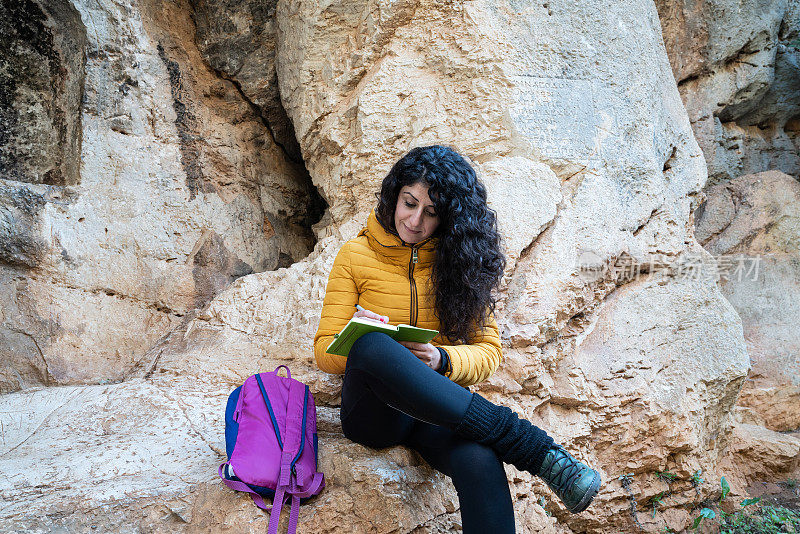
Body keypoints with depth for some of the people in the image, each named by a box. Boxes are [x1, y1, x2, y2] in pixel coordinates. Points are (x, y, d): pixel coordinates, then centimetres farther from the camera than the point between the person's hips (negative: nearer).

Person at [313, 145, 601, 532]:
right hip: (374, 412, 0)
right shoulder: (356, 256, 5)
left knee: (480, 463, -37)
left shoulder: (461, 260, 8)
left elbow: (489, 350, 6)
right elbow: (325, 351, 3)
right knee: (372, 345, -38)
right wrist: (359, 337, -21)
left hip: (442, 408, 1)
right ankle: (532, 446, -34)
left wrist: (441, 359, -16)